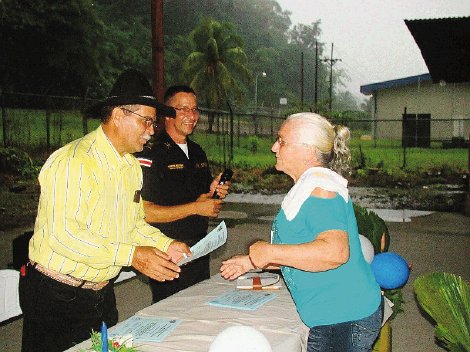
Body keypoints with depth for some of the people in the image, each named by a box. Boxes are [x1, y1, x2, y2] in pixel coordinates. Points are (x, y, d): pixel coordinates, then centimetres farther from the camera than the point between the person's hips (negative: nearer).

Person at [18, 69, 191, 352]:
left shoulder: (132, 166, 10)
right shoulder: (72, 161, -21)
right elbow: (62, 234, -29)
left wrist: (166, 245, -3)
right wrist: (132, 255, -29)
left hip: (102, 294, 8)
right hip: (56, 297, -8)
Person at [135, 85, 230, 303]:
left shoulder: (198, 152, 12)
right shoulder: (151, 154, -14)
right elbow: (145, 212, -20)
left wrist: (213, 192, 0)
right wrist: (195, 207, -19)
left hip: (200, 249, 7)